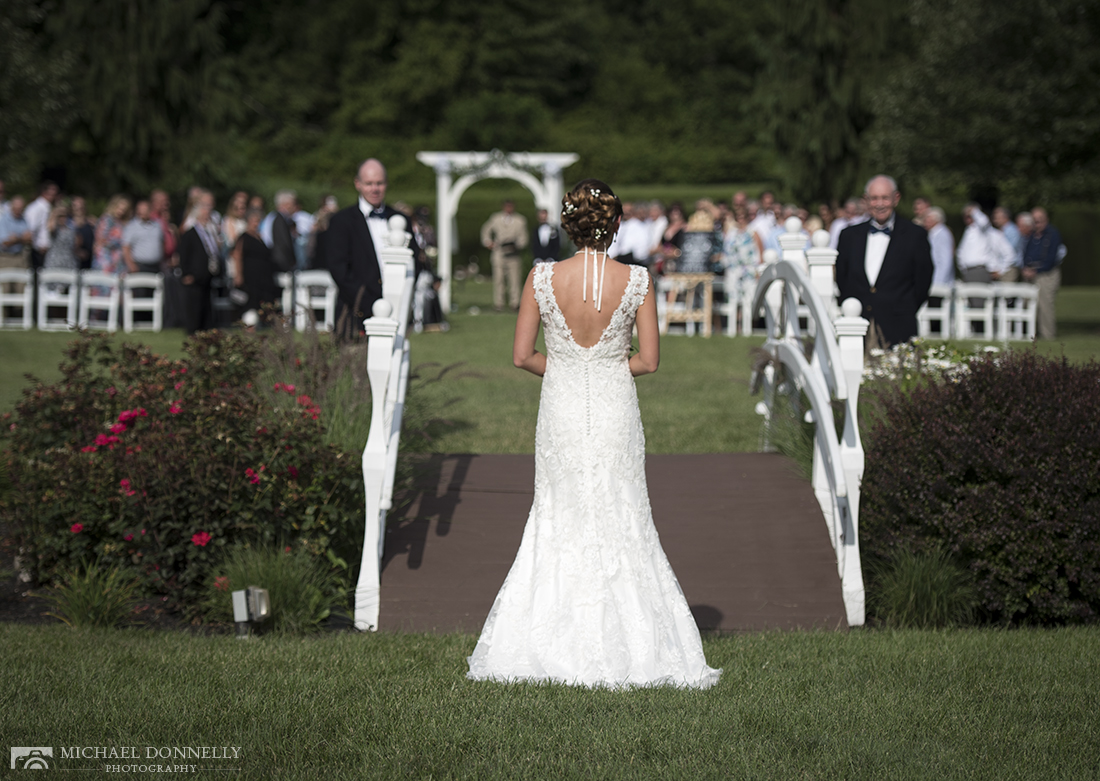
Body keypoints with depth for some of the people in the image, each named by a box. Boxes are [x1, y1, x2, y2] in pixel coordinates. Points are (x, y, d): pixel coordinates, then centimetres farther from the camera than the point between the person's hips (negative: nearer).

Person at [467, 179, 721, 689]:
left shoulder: (542, 279, -10)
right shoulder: (636, 281, -11)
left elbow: (522, 356, -5)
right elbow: (649, 360, -5)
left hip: (561, 412, 1)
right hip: (616, 412, 0)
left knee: (557, 525, 13)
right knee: (622, 526, 10)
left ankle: (544, 646, 13)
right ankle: (626, 647, 10)